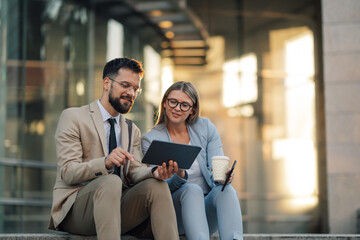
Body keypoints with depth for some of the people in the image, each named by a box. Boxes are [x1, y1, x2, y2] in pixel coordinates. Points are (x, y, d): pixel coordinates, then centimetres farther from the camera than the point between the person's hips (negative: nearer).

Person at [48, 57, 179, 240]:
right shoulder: (72, 117, 2)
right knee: (111, 181, -35)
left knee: (156, 185, -22)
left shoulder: (132, 131, 22)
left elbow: (134, 171, 7)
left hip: (119, 205, 5)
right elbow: (68, 172, -10)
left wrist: (154, 172, -17)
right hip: (75, 208, -5)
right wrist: (105, 163, -28)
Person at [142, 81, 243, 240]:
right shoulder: (150, 140, 1)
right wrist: (179, 177, -29)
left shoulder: (206, 128, 8)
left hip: (207, 210, 2)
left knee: (226, 190, -30)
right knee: (192, 190, -33)